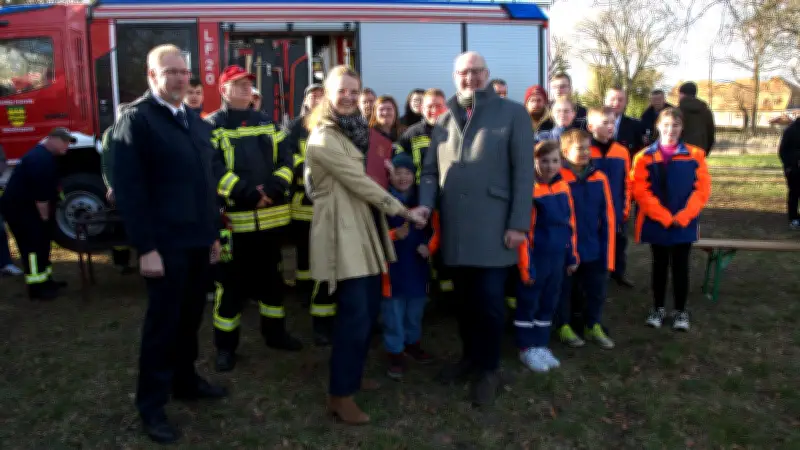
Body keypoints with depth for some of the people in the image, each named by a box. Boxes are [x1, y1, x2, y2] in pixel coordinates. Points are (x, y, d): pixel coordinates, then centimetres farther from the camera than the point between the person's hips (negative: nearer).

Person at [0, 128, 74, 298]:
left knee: (41, 242, 14)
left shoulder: (46, 155, 12)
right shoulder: (40, 159, -24)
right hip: (17, 207, -11)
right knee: (32, 245, -10)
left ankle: (45, 279, 23)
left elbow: (48, 187, 18)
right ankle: (37, 287, -6)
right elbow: (40, 194, -26)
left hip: (26, 206, 11)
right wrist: (45, 217, -19)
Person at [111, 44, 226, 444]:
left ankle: (185, 381, 34)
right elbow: (128, 189, -14)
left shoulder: (195, 121, 14)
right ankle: (151, 404, 19)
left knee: (190, 317, 16)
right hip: (166, 244, -6)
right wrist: (145, 247, -18)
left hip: (198, 240, 6)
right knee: (163, 322, 4)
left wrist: (213, 232, 15)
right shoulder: (136, 119, -8)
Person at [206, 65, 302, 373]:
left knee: (271, 277, 16)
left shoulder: (267, 122, 15)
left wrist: (272, 188, -12)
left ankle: (275, 332, 31)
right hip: (234, 218, -5)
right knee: (232, 283, 2)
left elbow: (286, 160, 7)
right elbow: (213, 170, -13)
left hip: (272, 216, 5)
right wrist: (247, 193, -23)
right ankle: (225, 346, 14)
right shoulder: (212, 126, -1)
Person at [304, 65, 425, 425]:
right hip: (343, 230, -9)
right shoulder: (324, 138, -14)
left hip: (362, 225, 9)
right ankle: (340, 395, 4)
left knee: (369, 308, 13)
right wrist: (403, 211, -11)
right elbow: (359, 181, -17)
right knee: (355, 312, -8)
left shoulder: (352, 129, 15)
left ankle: (351, 376, 29)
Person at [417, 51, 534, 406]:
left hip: (493, 227, -4)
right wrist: (426, 204, -7)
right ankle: (470, 355, 34)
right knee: (465, 300, 15)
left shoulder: (513, 113, 0)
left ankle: (490, 369, 18)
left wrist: (518, 224, -12)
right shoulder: (444, 121, 15)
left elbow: (523, 172, -5)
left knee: (489, 301, 0)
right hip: (455, 228, 5)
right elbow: (430, 170, 13)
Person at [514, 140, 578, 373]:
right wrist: (526, 266, -15)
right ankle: (527, 348, 19)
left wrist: (572, 256, 13)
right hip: (536, 258, -6)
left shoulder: (563, 188, 6)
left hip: (557, 257, 7)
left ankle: (541, 345, 28)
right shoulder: (530, 190, -14)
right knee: (528, 303, 6)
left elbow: (570, 224, 13)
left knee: (549, 303, 15)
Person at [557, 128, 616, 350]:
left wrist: (607, 254, 2)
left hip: (593, 249, 5)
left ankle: (593, 326, 33)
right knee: (565, 289, 11)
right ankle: (565, 326, 29)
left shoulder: (599, 178, 0)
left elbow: (608, 219, 4)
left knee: (597, 287, 14)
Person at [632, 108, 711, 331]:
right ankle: (658, 308, 26)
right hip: (656, 224, 0)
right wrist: (665, 217, -14)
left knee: (680, 266, 7)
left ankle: (681, 311, 21)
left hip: (685, 224, 0)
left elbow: (702, 189, -4)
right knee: (659, 266, 12)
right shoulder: (645, 157, -4)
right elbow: (641, 191, -9)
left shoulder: (695, 155, 0)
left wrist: (683, 216, -13)